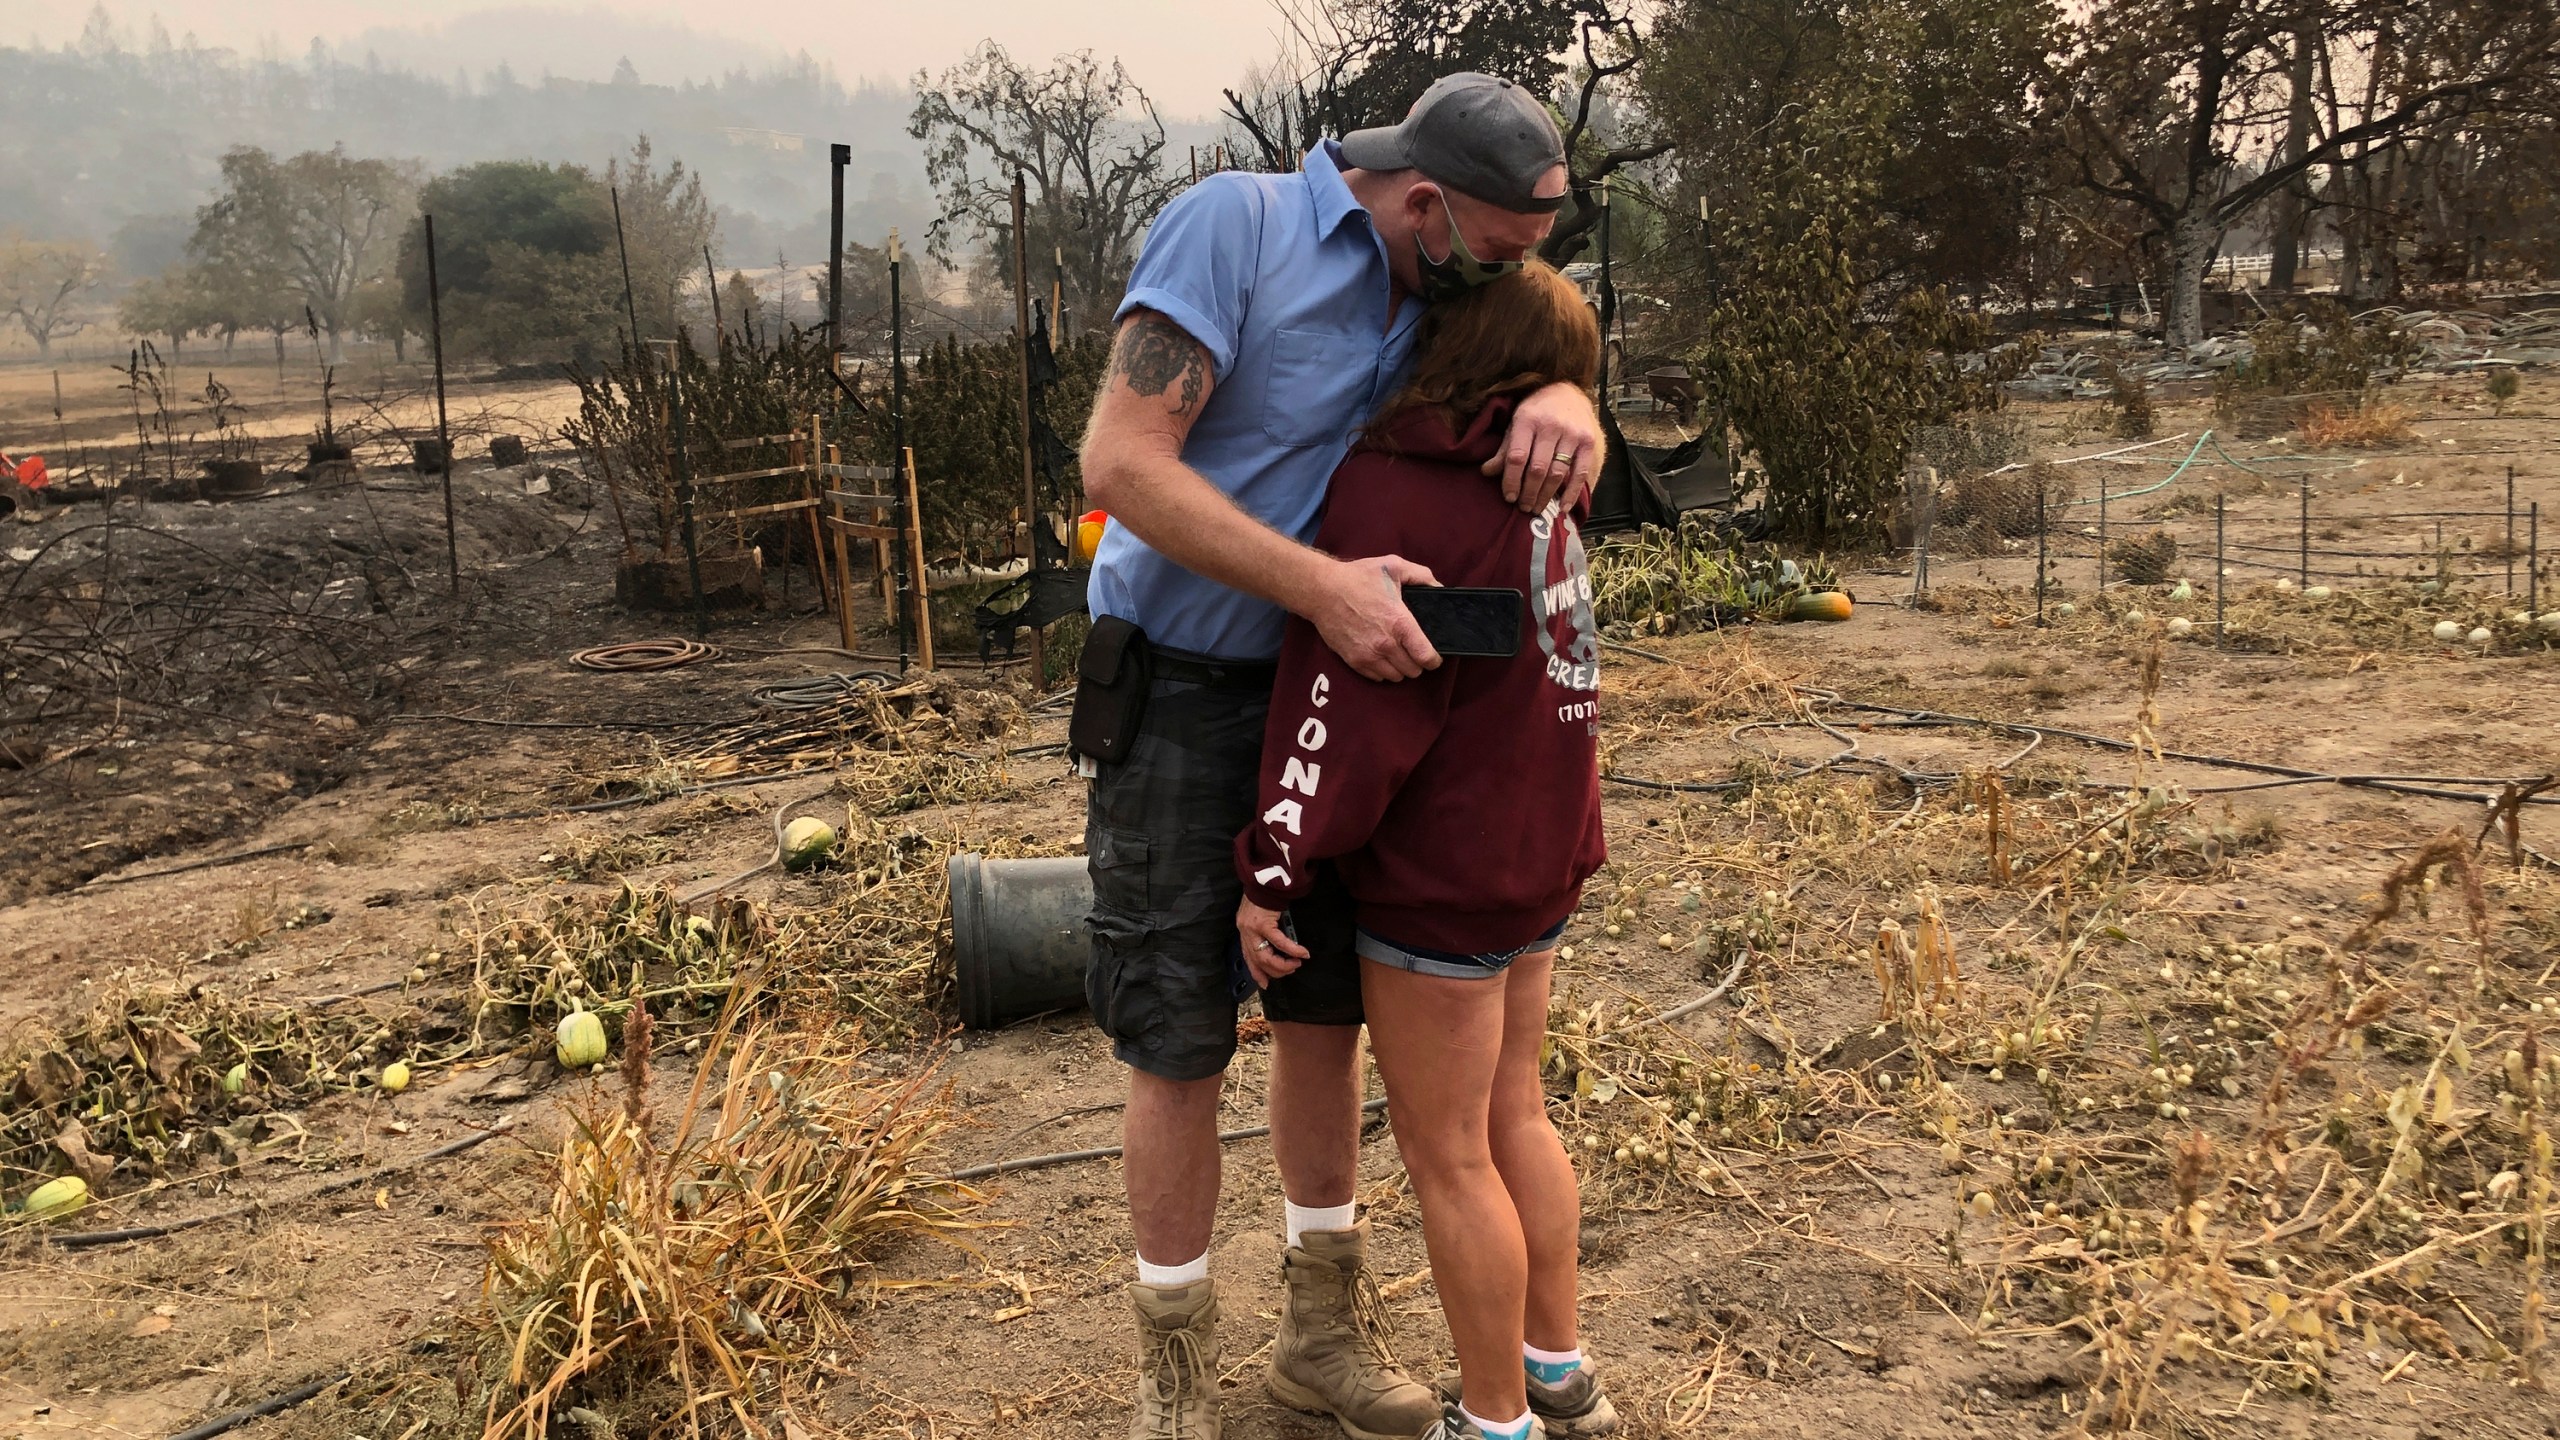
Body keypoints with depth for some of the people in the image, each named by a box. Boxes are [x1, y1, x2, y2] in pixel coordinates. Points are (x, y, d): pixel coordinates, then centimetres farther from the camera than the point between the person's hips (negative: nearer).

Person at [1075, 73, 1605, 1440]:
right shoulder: (1235, 223, -17)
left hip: (1324, 694, 6)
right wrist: (1325, 585, -30)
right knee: (1177, 1044, 2)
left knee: (1324, 1012, 14)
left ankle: (1325, 1323, 32)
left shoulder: (1435, 296, 4)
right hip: (1178, 697, -6)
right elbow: (1120, 461, -24)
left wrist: (1562, 403, -22)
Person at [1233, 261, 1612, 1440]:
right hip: (1536, 854, 8)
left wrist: (1274, 869, -19)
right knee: (1512, 1118, 21)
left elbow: (1346, 704, -23)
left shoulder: (1390, 493, -19)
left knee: (1447, 1157, 5)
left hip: (1440, 874, -8)